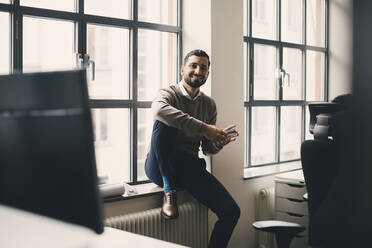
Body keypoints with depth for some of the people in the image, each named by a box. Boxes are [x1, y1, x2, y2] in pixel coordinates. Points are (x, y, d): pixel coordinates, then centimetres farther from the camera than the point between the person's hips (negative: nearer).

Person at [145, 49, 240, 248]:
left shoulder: (209, 105, 13)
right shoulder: (169, 93, -5)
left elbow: (207, 149, 14)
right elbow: (158, 109, -33)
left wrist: (219, 142, -11)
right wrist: (203, 128, -35)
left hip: (189, 167, 5)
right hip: (160, 167, -4)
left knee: (231, 211, -11)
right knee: (163, 122, -32)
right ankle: (169, 190, -20)